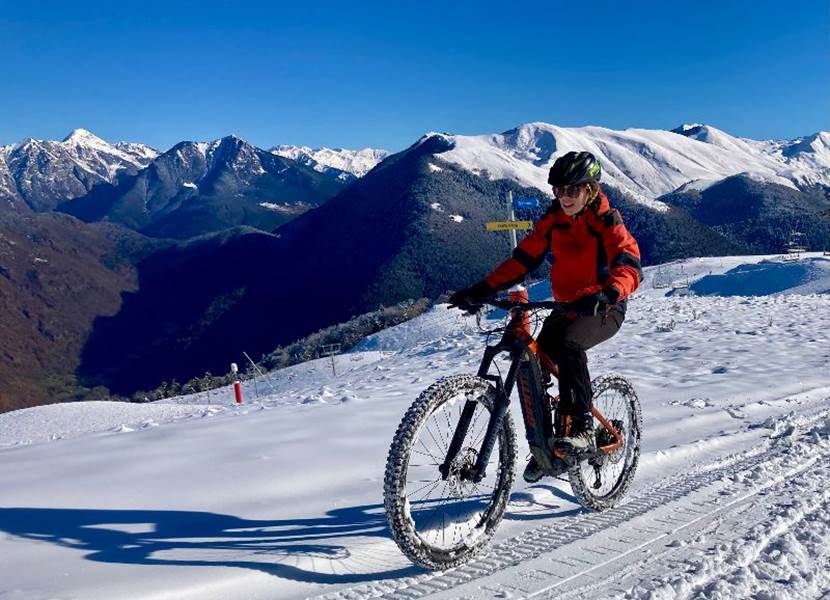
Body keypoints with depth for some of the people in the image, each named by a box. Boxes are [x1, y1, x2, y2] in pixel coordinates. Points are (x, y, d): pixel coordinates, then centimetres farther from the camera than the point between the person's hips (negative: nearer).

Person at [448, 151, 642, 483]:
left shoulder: (606, 222, -15)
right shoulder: (553, 220, 0)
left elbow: (630, 267, -30)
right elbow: (523, 258, -3)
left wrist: (609, 294, -52)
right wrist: (482, 290, -15)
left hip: (604, 309, -5)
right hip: (567, 306, 6)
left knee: (568, 345, -36)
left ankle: (582, 429, -28)